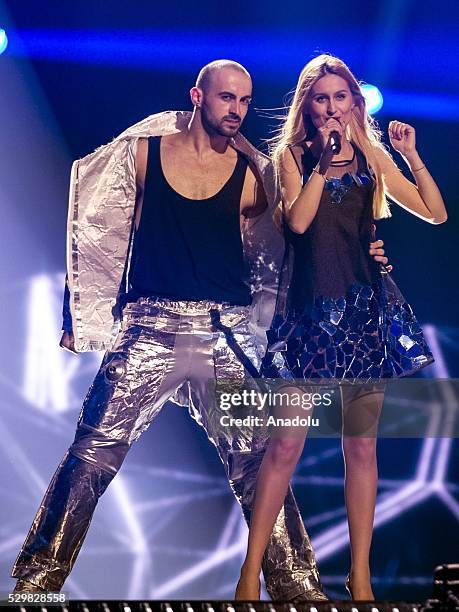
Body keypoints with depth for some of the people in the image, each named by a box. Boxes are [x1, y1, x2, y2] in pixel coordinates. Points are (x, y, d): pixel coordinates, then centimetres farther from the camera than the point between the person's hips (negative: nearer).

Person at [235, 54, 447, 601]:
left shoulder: (372, 155, 10)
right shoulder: (292, 154, 5)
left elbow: (435, 213, 6)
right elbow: (297, 221, -12)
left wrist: (412, 155, -5)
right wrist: (323, 160, -12)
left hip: (366, 307, 2)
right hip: (309, 307, -2)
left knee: (361, 445, 6)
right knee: (286, 444, -5)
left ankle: (360, 576, 15)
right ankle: (251, 571, 3)